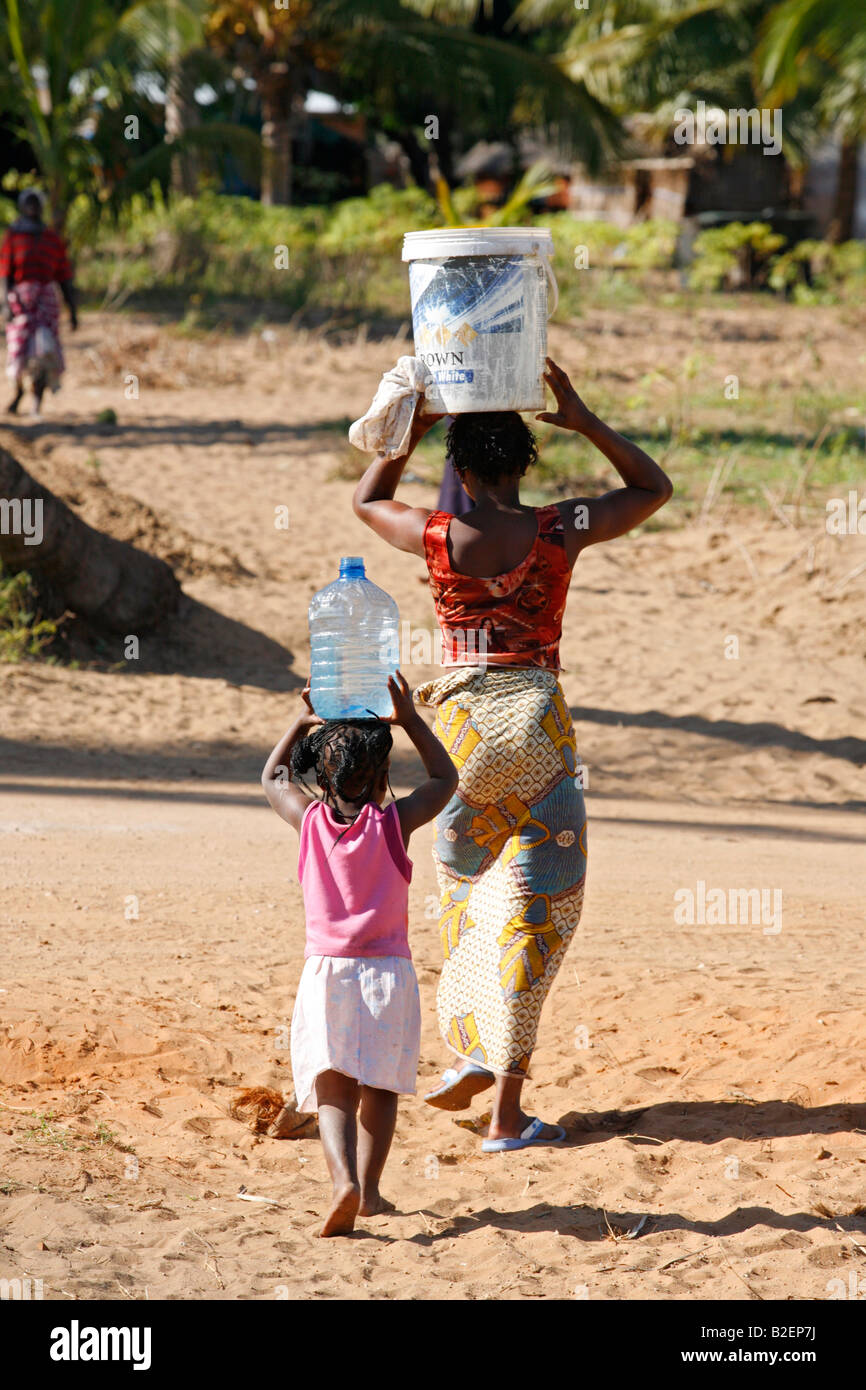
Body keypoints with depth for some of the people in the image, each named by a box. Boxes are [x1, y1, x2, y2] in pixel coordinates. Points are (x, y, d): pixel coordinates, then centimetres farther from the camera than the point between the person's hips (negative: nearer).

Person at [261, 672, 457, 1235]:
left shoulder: (310, 819, -1)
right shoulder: (394, 823, -5)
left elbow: (272, 777, 20)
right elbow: (445, 778, 12)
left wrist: (304, 723, 23)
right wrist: (409, 718, 13)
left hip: (326, 972, 0)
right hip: (388, 972, 0)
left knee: (333, 1089, -4)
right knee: (380, 1087, 14)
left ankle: (344, 1178, -25)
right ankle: (369, 1187, 15)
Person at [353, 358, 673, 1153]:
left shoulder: (439, 539, -6)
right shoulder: (561, 531, -7)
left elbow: (367, 499, 17)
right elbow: (655, 489, 10)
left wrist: (415, 425, 13)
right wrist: (585, 422, 6)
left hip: (461, 722, 1)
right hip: (539, 723, -1)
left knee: (465, 891, 26)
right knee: (533, 905, 2)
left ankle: (470, 1050, 23)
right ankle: (507, 1110, -2)